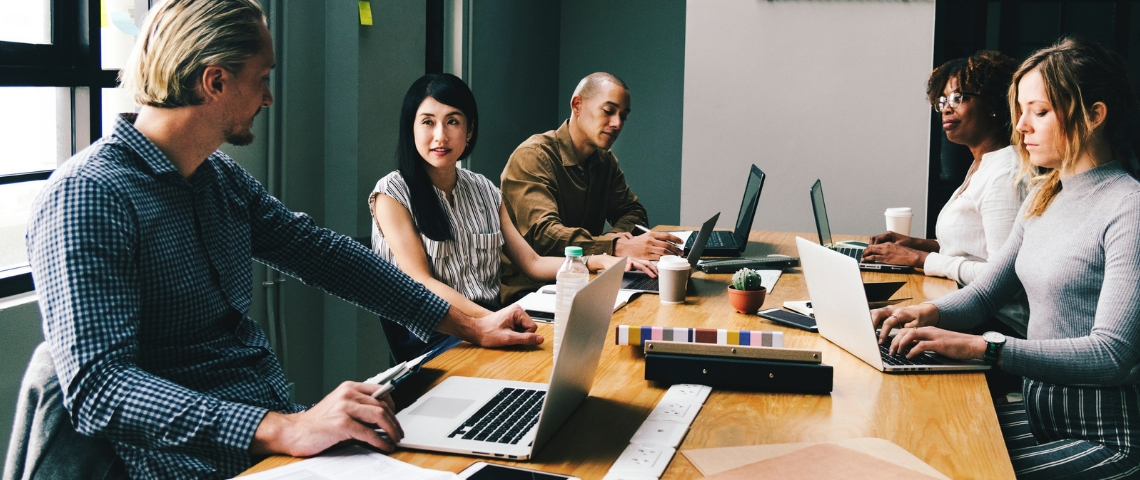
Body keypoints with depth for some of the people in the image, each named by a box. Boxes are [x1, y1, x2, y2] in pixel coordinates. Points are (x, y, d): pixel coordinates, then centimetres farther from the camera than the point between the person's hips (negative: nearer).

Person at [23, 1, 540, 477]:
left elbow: (323, 252, 17)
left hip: (284, 418, 8)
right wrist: (284, 431, -33)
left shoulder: (221, 176, 11)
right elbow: (97, 386, -24)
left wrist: (471, 325, 15)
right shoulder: (86, 197, -15)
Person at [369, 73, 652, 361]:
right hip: (430, 336, -6)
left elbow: (532, 264, 15)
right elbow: (422, 283, -12)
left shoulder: (484, 191, 15)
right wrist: (489, 319, -26)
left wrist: (599, 261, -1)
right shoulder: (393, 193, -3)